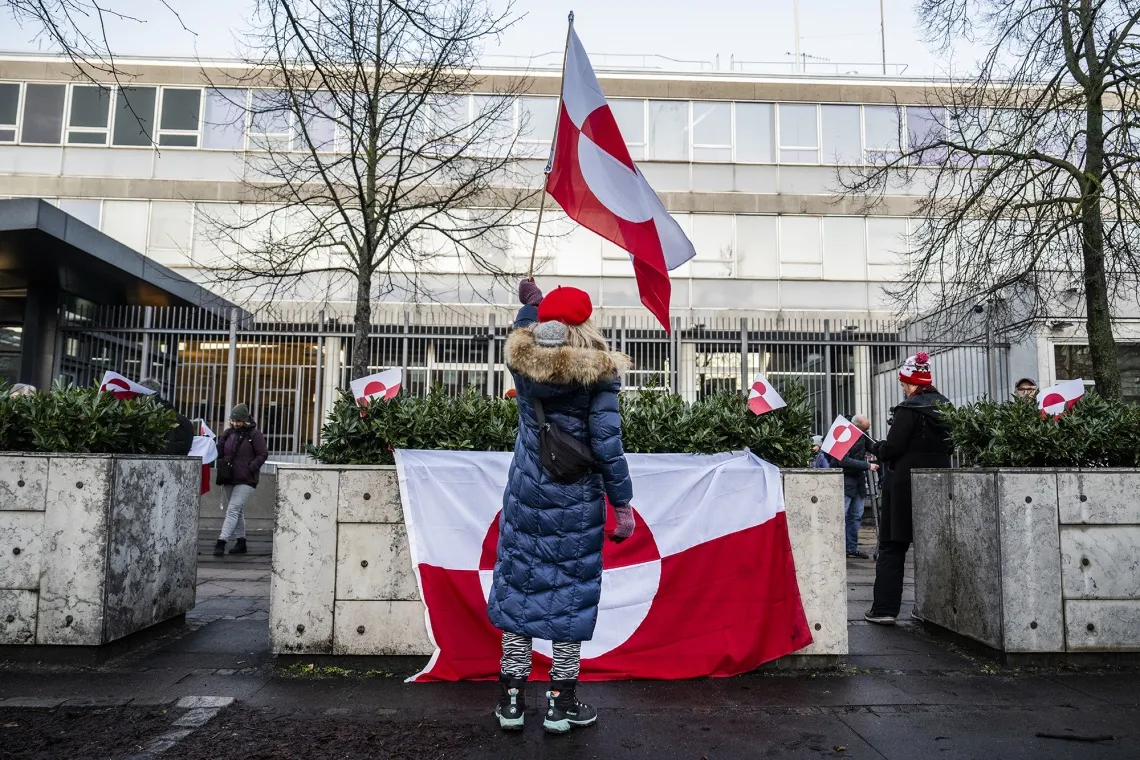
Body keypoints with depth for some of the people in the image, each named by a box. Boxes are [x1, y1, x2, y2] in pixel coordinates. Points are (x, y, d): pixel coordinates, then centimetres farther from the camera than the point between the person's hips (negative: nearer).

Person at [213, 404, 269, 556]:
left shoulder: (254, 434, -7)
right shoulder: (228, 433, 7)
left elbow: (263, 454, -7)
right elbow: (219, 452, 14)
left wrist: (250, 468, -15)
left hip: (246, 480, -6)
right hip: (228, 479, 6)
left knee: (233, 509, -14)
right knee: (238, 511, 14)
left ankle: (221, 541, -15)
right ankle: (241, 542, 23)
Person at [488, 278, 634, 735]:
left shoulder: (521, 358, -2)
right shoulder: (599, 371, -11)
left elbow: (526, 332, 24)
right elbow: (607, 444, -13)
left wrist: (530, 301, 41)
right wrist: (623, 503, -6)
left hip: (525, 494, 3)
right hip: (577, 501, -3)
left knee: (519, 588, 12)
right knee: (572, 594, 7)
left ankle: (511, 699, 19)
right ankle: (560, 703, 15)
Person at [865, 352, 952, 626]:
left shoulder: (908, 409, -15)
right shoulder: (946, 407, 7)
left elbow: (891, 449, -17)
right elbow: (949, 446, 17)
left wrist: (876, 448, 3)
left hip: (905, 484, -7)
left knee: (892, 547, 0)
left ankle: (884, 608, -1)